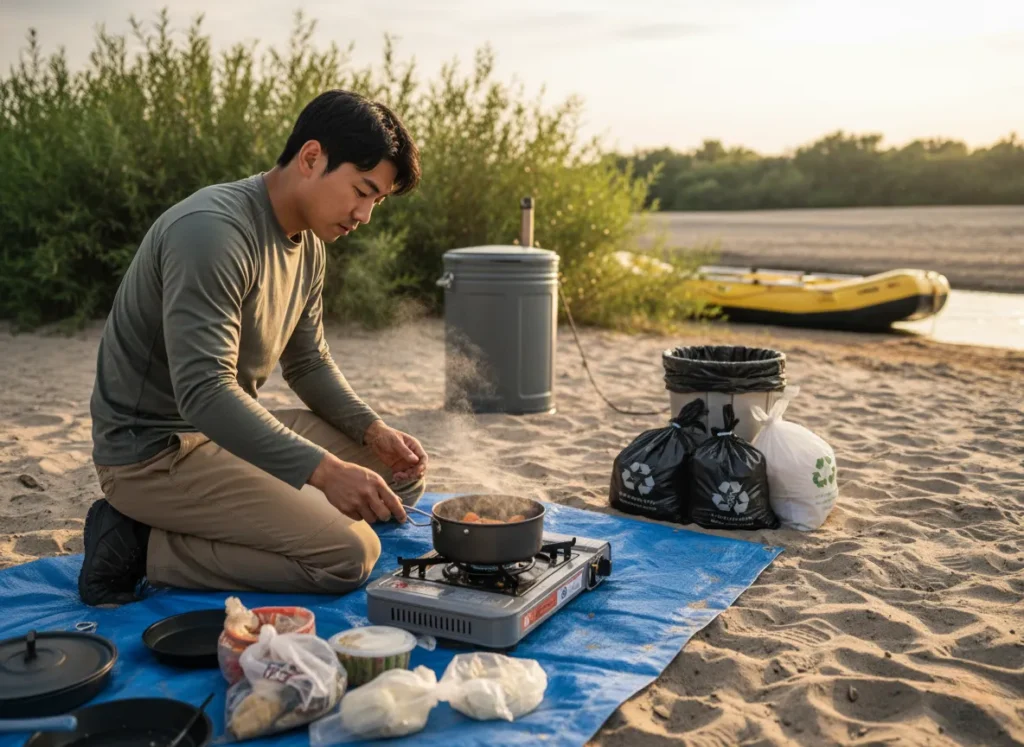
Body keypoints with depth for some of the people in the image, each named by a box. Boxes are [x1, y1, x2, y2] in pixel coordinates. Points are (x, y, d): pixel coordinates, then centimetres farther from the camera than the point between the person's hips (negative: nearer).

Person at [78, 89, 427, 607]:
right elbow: (203, 392, -32)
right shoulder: (213, 231, -24)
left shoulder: (308, 245, 6)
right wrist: (323, 469, -38)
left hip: (227, 429, 10)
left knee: (399, 474, 8)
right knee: (350, 553, -20)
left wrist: (373, 430, -3)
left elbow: (308, 364, 14)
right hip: (154, 451, -9)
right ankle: (144, 548, -8)